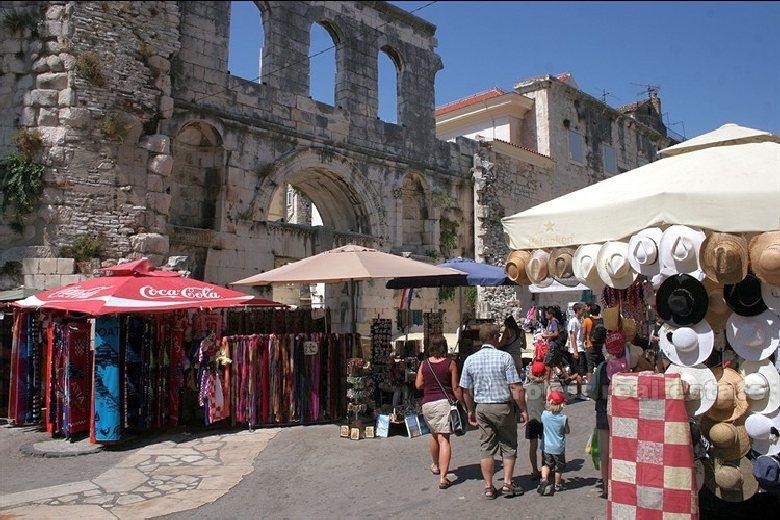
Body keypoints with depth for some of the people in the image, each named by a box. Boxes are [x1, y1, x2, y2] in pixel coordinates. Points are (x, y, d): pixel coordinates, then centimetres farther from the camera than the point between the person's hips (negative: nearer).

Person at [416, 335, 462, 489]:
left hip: (427, 404, 3)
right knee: (444, 439, -4)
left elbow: (418, 385, 6)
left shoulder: (424, 364, 2)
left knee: (434, 435, 24)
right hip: (445, 402, -3)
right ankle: (443, 478, -9)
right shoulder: (450, 363, -5)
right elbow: (455, 388, -5)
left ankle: (435, 465, 42)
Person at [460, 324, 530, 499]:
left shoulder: (470, 360, 0)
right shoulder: (504, 357, -11)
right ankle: (507, 484, 12)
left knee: (486, 448, 10)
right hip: (503, 406, -3)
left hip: (481, 408, 3)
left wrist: (470, 410, 17)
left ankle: (489, 488, 13)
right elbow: (516, 388, -13)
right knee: (509, 446, 12)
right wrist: (523, 409, -4)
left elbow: (466, 390, 6)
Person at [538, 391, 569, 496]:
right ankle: (557, 485, 32)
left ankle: (544, 479, -6)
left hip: (546, 447, 1)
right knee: (559, 467, 19)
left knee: (546, 464, 17)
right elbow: (567, 432, -2)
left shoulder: (544, 414, -12)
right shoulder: (564, 418, -16)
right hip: (559, 448, -1)